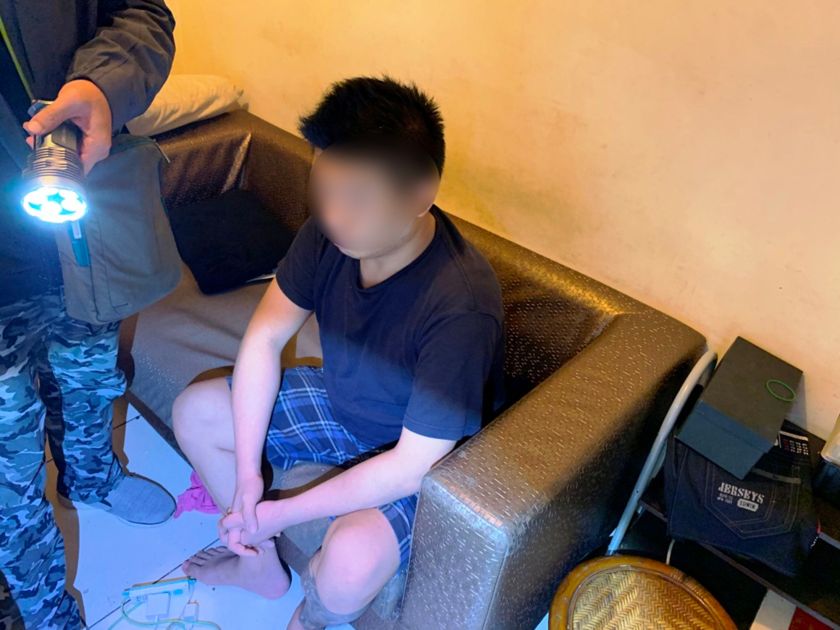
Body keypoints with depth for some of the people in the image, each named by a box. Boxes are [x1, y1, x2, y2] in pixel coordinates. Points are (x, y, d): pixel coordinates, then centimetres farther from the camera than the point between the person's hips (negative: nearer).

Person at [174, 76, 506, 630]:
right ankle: (261, 563, 25)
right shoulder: (332, 231, -19)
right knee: (195, 411, 4)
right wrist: (247, 475, -14)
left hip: (424, 456, -6)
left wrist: (279, 514, -22)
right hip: (341, 403, 6)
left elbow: (411, 466, -31)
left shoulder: (462, 307, -37)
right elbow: (265, 337, -9)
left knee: (352, 560, -32)